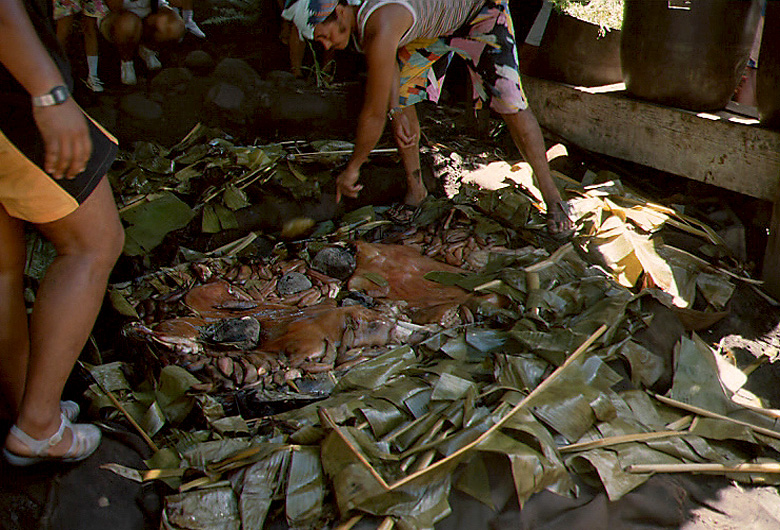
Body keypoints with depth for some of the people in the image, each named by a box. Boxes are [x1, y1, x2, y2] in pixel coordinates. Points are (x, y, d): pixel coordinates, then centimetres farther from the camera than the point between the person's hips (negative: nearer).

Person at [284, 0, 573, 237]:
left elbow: (374, 114, -35)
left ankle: (551, 196, -4)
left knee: (510, 104, -19)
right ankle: (415, 188, 15)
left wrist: (352, 169, -23)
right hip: (429, 26, 8)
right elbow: (387, 61, 4)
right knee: (398, 96, -1)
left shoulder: (379, 26, -41)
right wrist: (395, 111, -8)